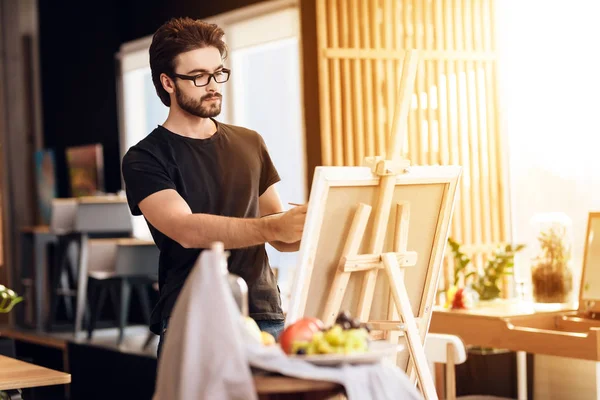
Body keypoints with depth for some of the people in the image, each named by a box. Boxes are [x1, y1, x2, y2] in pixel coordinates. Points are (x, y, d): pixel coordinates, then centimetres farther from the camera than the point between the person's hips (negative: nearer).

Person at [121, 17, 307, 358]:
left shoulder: (250, 144, 15)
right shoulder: (144, 159, -1)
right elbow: (187, 230, -18)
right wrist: (272, 227, -30)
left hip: (265, 316, 4)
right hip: (191, 326, -3)